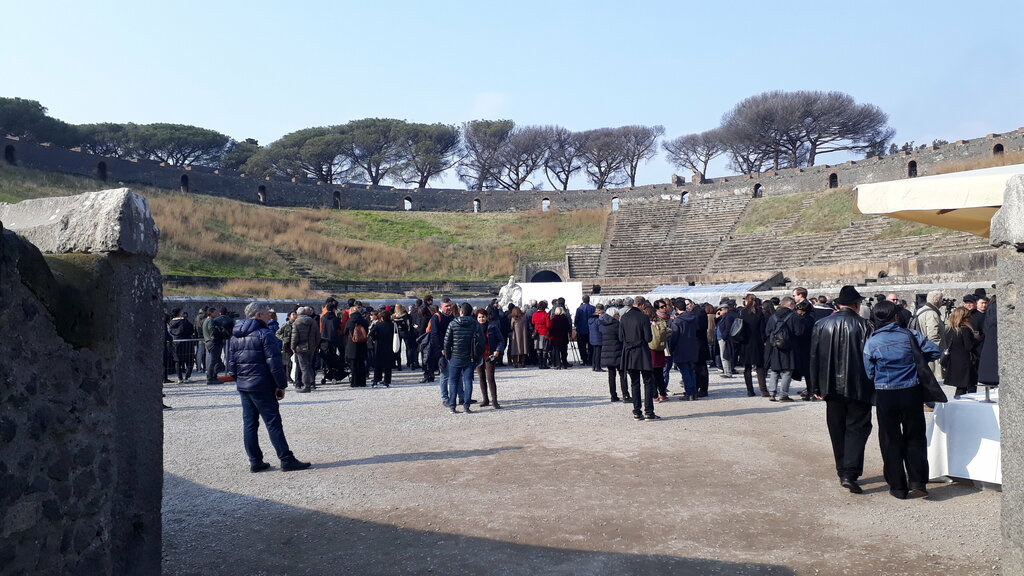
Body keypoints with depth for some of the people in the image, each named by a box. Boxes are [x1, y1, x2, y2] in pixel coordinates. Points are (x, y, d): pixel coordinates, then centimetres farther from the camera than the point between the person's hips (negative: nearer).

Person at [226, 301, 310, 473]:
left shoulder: (235, 336, 12)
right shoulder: (264, 334, -12)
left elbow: (231, 364, 13)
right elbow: (274, 364, -16)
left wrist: (238, 380, 20)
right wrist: (281, 385, -10)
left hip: (243, 386, 8)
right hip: (261, 386, -7)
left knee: (249, 423, 10)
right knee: (273, 423, -4)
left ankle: (255, 462, 13)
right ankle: (286, 460, -1)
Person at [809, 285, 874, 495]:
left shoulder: (821, 325, 2)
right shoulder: (864, 326, -8)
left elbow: (814, 358, 4)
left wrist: (816, 387, 10)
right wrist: (873, 387, 1)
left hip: (832, 388, 3)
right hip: (857, 387, -3)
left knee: (837, 430, 13)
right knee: (857, 428, 3)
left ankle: (842, 471, 21)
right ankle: (849, 473, -9)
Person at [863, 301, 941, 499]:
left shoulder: (871, 343, -5)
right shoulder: (911, 335, -5)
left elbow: (869, 372, 1)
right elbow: (935, 352, -3)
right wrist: (914, 359, 13)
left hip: (885, 395, 0)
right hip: (911, 393, 1)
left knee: (891, 441, 8)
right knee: (915, 438, 14)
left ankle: (898, 487, 12)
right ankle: (917, 481, 9)